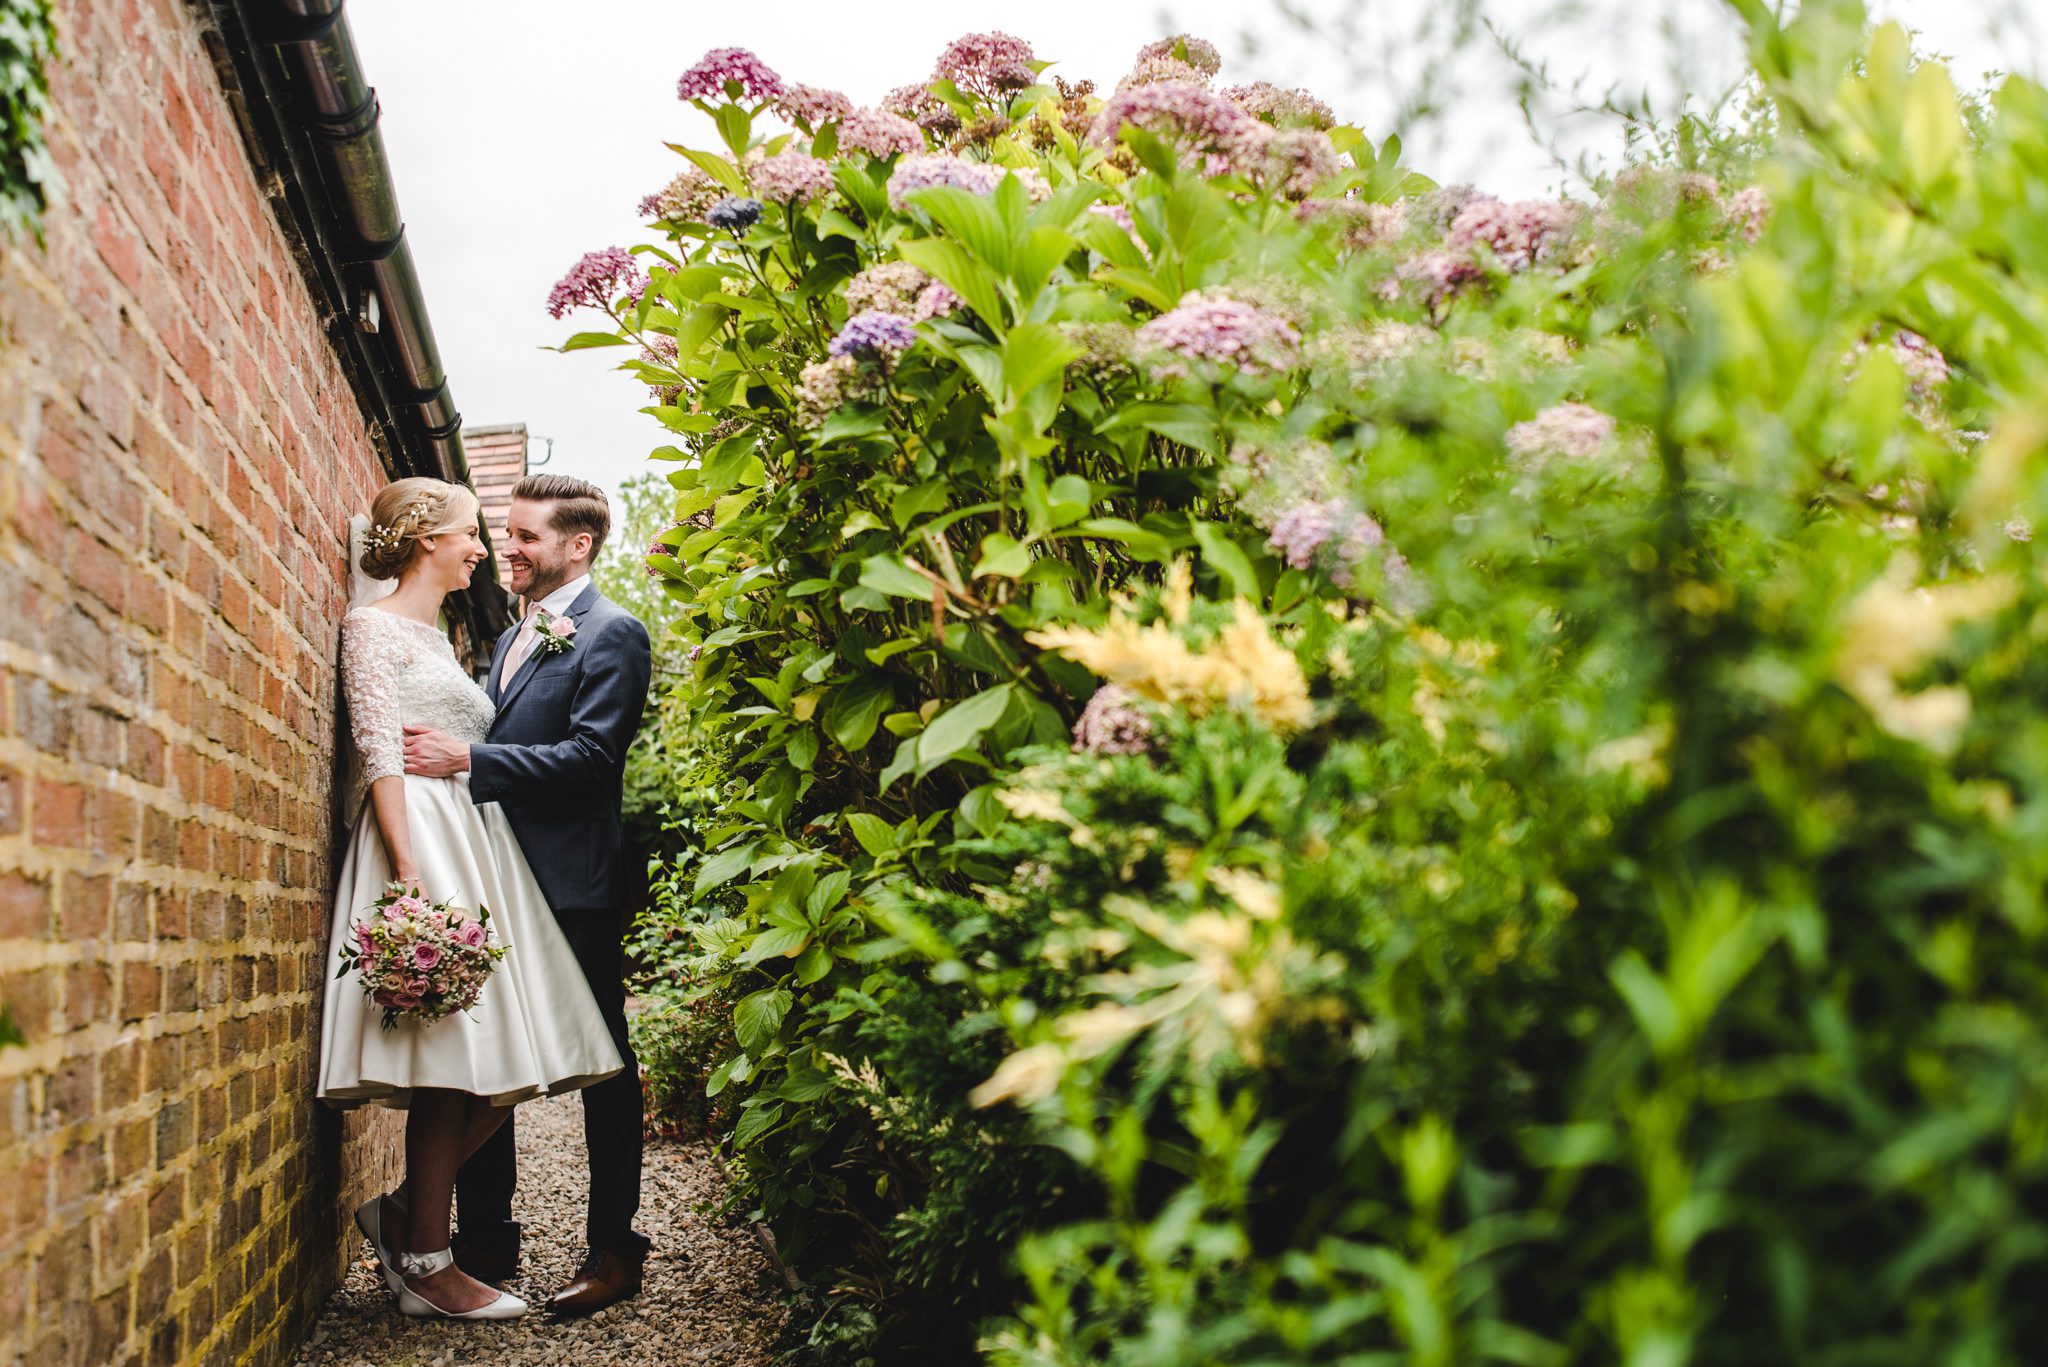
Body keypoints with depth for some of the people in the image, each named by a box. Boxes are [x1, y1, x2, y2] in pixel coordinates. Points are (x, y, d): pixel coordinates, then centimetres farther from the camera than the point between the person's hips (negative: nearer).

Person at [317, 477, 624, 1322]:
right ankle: (425, 1265, -2)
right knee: (449, 1053, -10)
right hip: (421, 834, -9)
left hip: (475, 838, 9)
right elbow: (379, 752, -12)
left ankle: (410, 1212, 13)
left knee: (507, 1052, 1)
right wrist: (408, 868, -21)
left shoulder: (435, 638, 25)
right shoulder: (374, 625, -1)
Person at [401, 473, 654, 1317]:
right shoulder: (512, 638, 18)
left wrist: (468, 758, -23)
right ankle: (486, 1239, 24)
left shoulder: (612, 635, -8)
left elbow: (590, 756, -19)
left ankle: (613, 1250, 12)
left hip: (575, 884, -8)